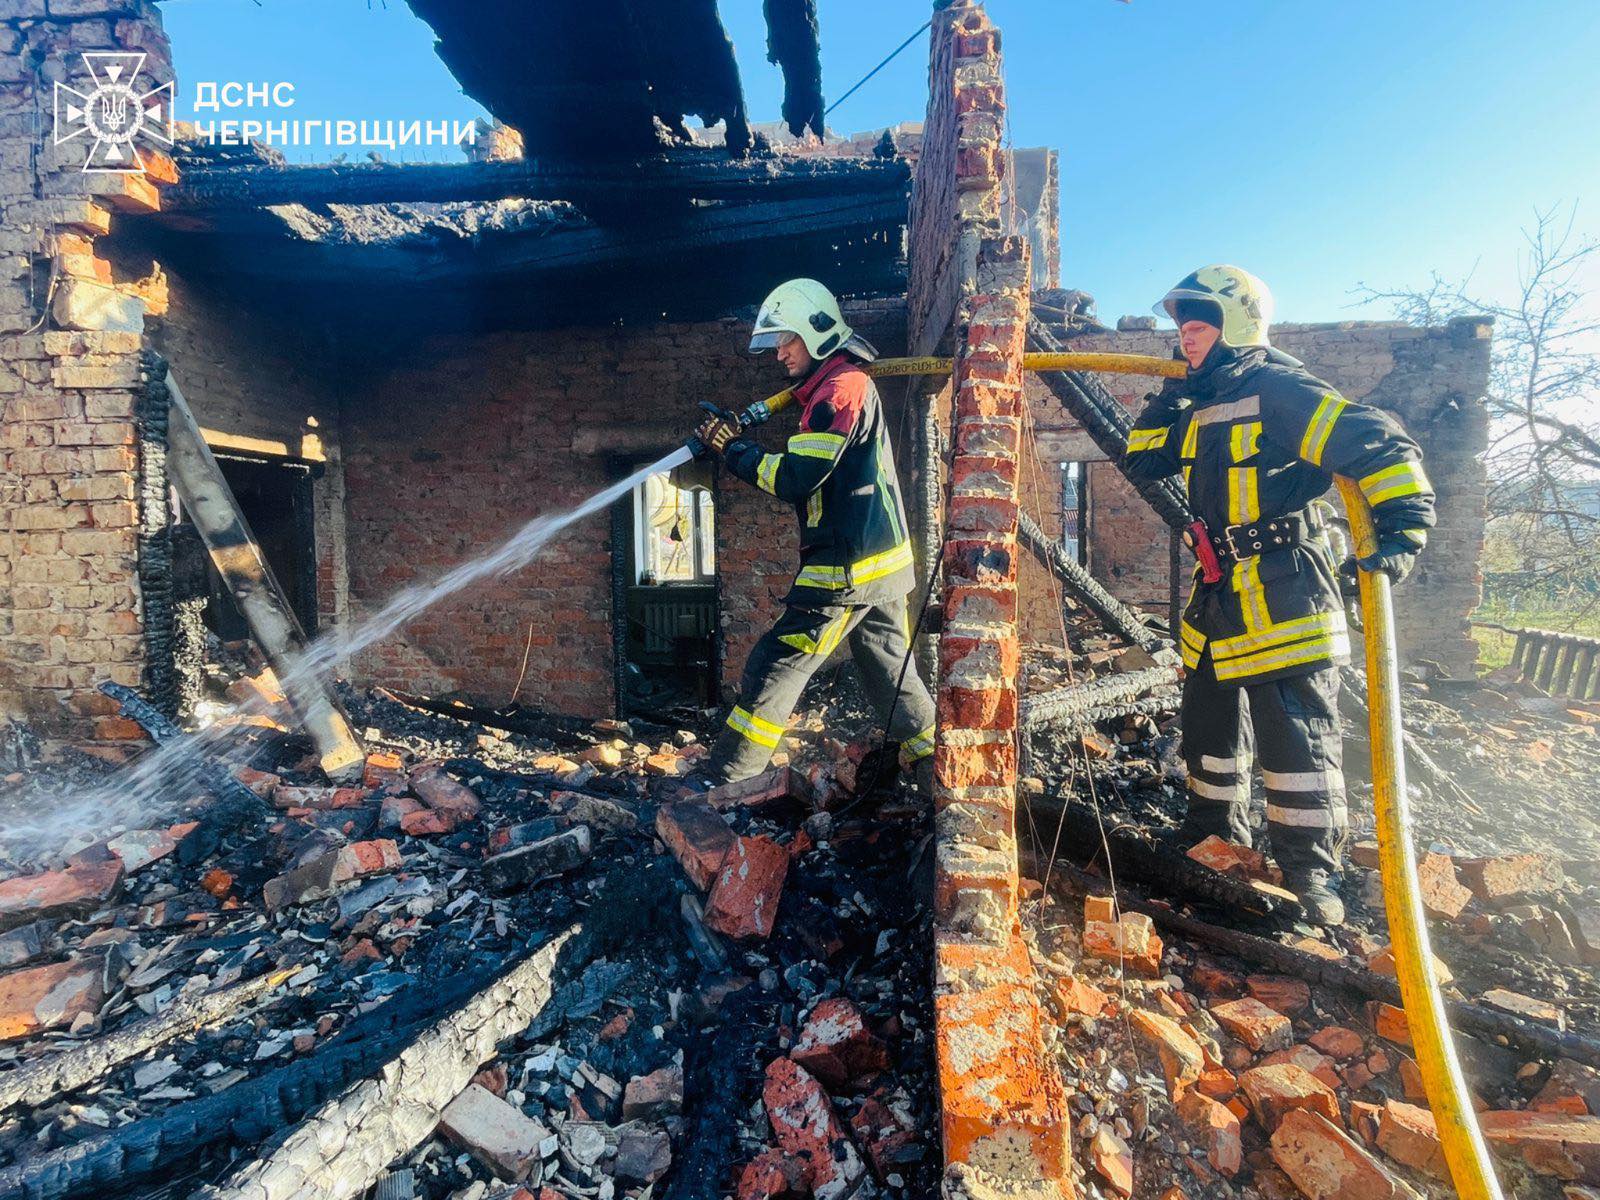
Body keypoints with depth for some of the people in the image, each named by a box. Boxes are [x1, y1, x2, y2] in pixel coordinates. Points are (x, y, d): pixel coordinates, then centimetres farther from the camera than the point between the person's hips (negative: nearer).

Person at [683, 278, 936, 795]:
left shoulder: (842, 387, -12)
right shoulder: (839, 385, 20)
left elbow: (795, 480, -19)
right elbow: (805, 477, 18)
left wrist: (734, 449, -6)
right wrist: (742, 449, 6)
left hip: (847, 568, -10)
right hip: (879, 564, 10)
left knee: (774, 667, -5)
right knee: (892, 674, 17)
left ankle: (719, 781, 4)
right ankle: (935, 774, 27)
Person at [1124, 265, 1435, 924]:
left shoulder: (1280, 390, -12)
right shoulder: (1202, 409, 14)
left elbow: (1382, 446, -17)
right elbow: (1141, 462, 16)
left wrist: (1401, 529, -26)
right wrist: (1169, 398, 6)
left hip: (1283, 596, -9)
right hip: (1217, 597, 9)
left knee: (1296, 737, -3)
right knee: (1208, 722, 18)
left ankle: (1311, 872, 11)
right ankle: (1216, 832, 36)